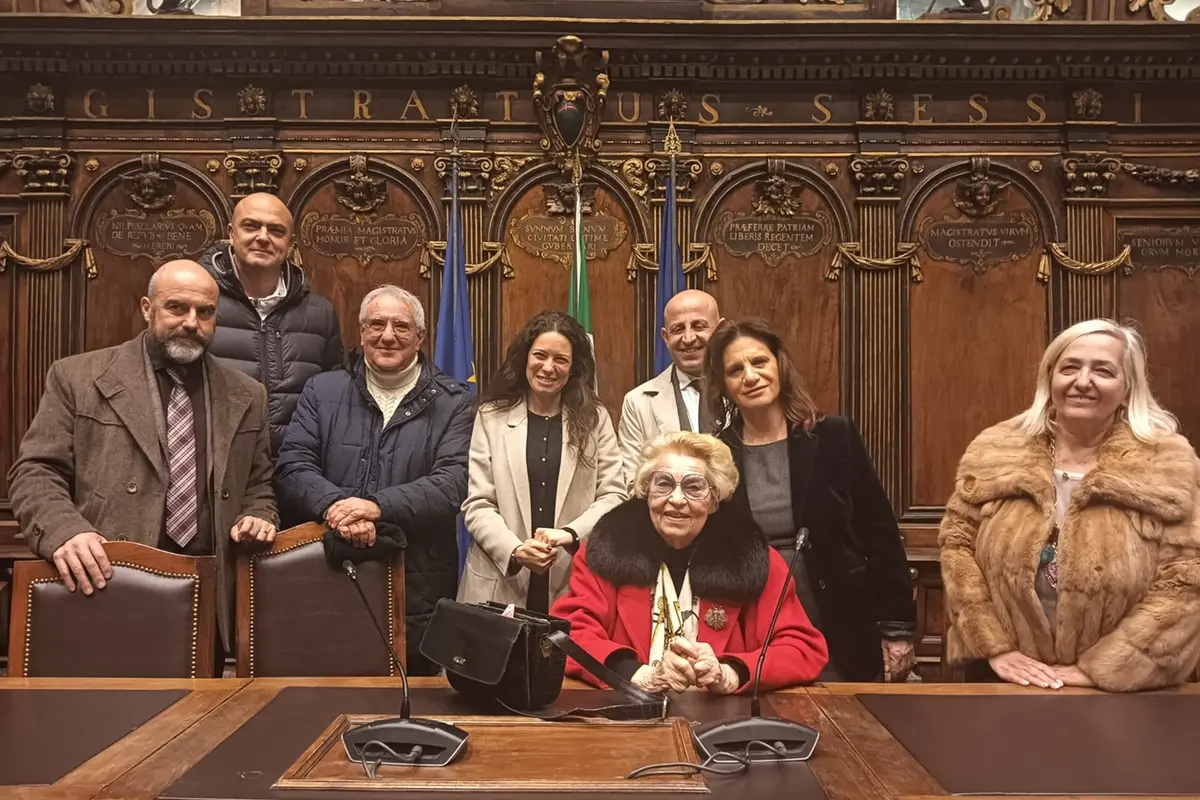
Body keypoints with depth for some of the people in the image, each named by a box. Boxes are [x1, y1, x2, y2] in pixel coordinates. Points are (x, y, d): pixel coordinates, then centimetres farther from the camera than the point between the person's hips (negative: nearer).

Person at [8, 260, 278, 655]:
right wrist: (65, 530, -19)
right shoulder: (78, 378, 3)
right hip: (108, 591, -2)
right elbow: (35, 473, 0)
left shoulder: (246, 397, 12)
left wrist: (256, 519, -3)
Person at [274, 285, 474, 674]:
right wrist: (333, 504, -19)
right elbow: (292, 468, 2)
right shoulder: (321, 391, 11)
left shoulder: (452, 402, 3)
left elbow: (453, 482, -9)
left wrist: (378, 506, -22)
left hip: (417, 588, -1)